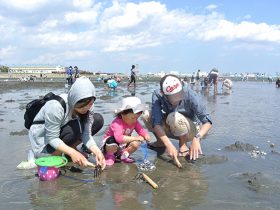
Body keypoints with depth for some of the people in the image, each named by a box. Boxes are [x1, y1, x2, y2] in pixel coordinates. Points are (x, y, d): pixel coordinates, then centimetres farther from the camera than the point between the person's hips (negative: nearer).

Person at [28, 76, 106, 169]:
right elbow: (52, 139, -30)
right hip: (43, 137, -7)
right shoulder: (56, 106, -34)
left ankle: (67, 151, -2)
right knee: (75, 128, -36)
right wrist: (72, 152, -42)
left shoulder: (87, 107, -16)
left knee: (98, 120, -9)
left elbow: (86, 134, -15)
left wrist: (97, 152, -31)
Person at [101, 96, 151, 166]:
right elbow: (119, 138, -47)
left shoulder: (135, 122, -11)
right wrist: (135, 138, -50)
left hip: (123, 145, 6)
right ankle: (110, 156, -4)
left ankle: (124, 155, 7)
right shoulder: (117, 123, -35)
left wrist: (146, 136, -34)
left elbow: (141, 130, -9)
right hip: (111, 141, -6)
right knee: (113, 145, -40)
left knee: (135, 144, -22)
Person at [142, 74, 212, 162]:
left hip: (190, 131, -2)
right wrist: (169, 145, -44)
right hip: (169, 129, 3)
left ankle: (183, 144, -7)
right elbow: (156, 123, -32)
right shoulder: (157, 95, -25)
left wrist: (197, 138, -45)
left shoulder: (189, 94, -29)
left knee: (175, 117, -34)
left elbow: (207, 122, -28)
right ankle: (160, 142, 5)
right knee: (146, 116, -21)